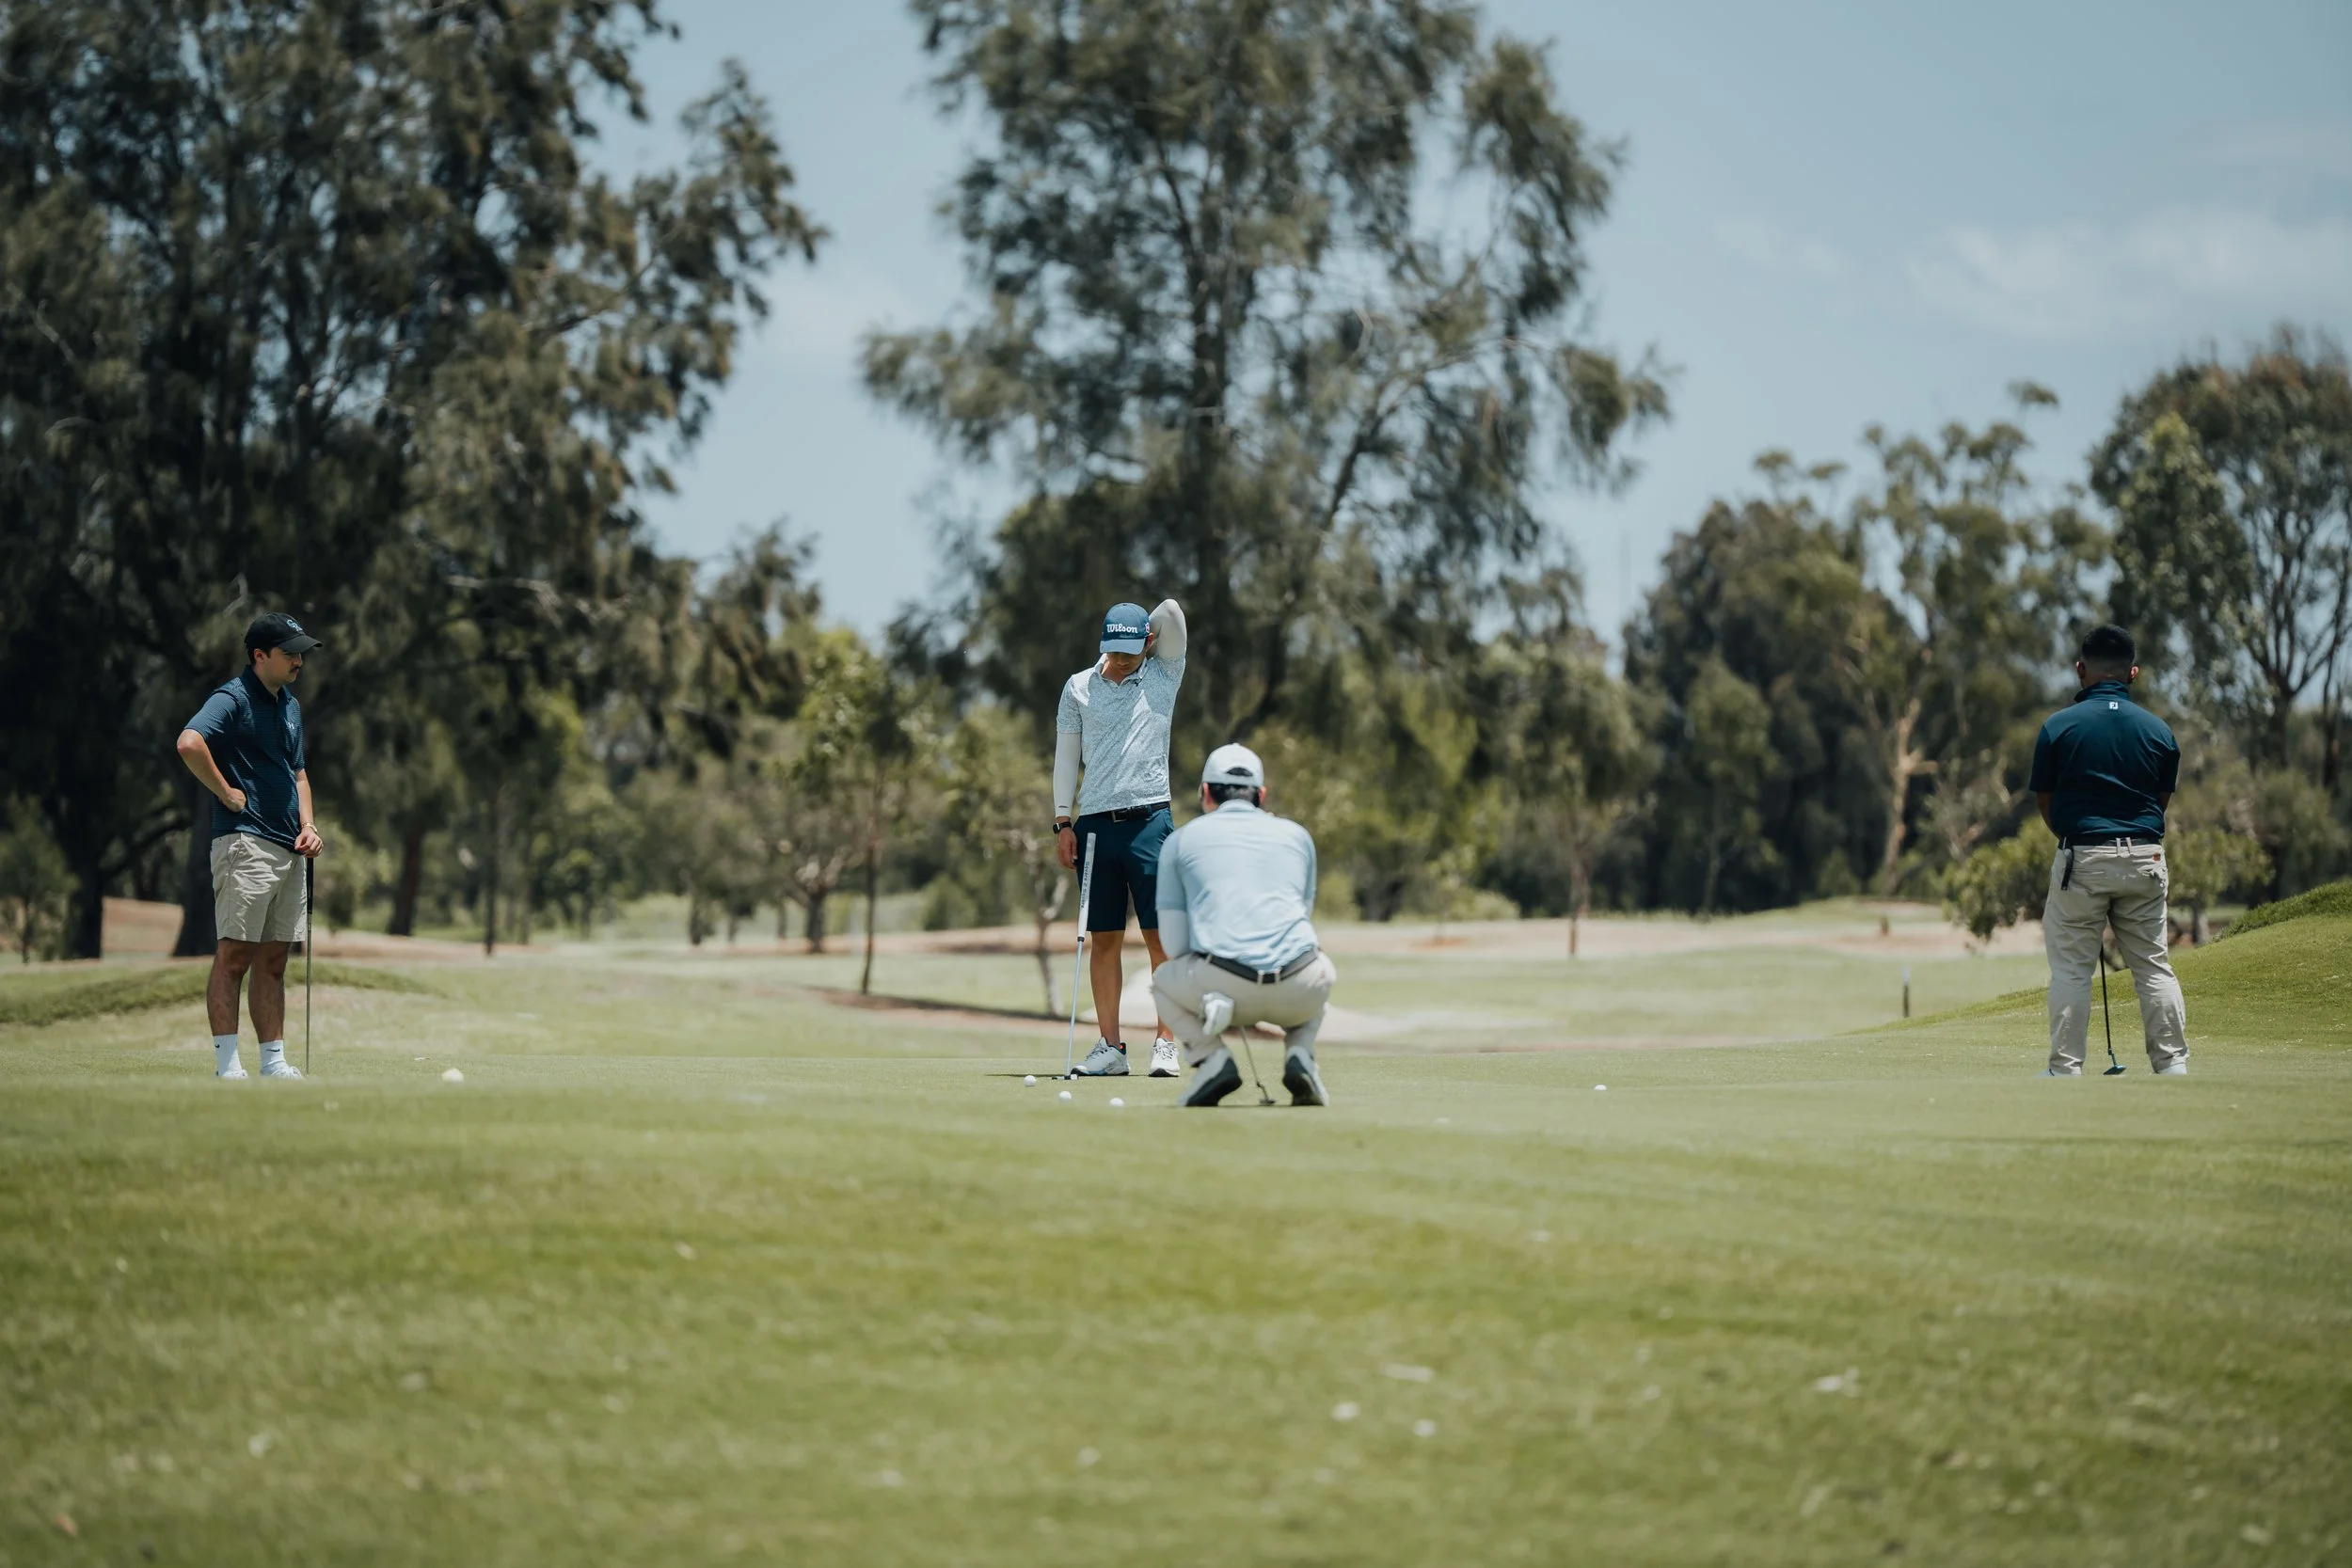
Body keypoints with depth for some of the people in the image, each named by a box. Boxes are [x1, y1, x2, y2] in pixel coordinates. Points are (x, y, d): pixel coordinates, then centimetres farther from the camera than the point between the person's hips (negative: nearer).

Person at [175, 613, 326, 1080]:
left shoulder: (290, 705, 19)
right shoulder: (232, 698, -9)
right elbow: (189, 743, -26)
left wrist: (307, 825, 13)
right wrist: (226, 793, -17)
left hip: (288, 850, 8)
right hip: (244, 844, -8)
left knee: (273, 962, 9)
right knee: (234, 956, -8)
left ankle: (274, 1061, 12)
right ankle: (226, 1065, -8)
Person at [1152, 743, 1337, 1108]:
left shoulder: (1181, 839, 19)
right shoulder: (1298, 835, 25)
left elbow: (1175, 944, 17)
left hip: (1220, 983, -2)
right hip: (1297, 991, 2)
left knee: (1163, 979, 33)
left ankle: (1211, 1056, 5)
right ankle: (1299, 1055, 11)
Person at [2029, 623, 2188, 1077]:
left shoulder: (2059, 727, -6)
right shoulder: (2158, 730, 3)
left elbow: (2045, 804, 4)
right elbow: (2163, 800, 11)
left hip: (2082, 857, -3)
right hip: (2145, 857, 3)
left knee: (2071, 967, 4)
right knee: (2153, 964, 10)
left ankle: (2065, 1069, 3)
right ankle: (2173, 1063, 9)